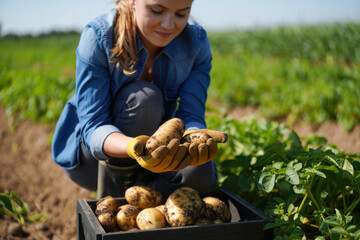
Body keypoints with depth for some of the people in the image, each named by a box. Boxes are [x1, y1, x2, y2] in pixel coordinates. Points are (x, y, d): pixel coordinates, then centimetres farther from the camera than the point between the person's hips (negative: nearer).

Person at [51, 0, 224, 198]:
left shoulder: (196, 43, -14)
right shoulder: (97, 37, -24)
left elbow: (191, 116, -18)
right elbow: (93, 128, -28)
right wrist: (133, 147, -51)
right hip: (91, 154, -3)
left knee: (201, 173, -28)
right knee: (145, 97, -32)